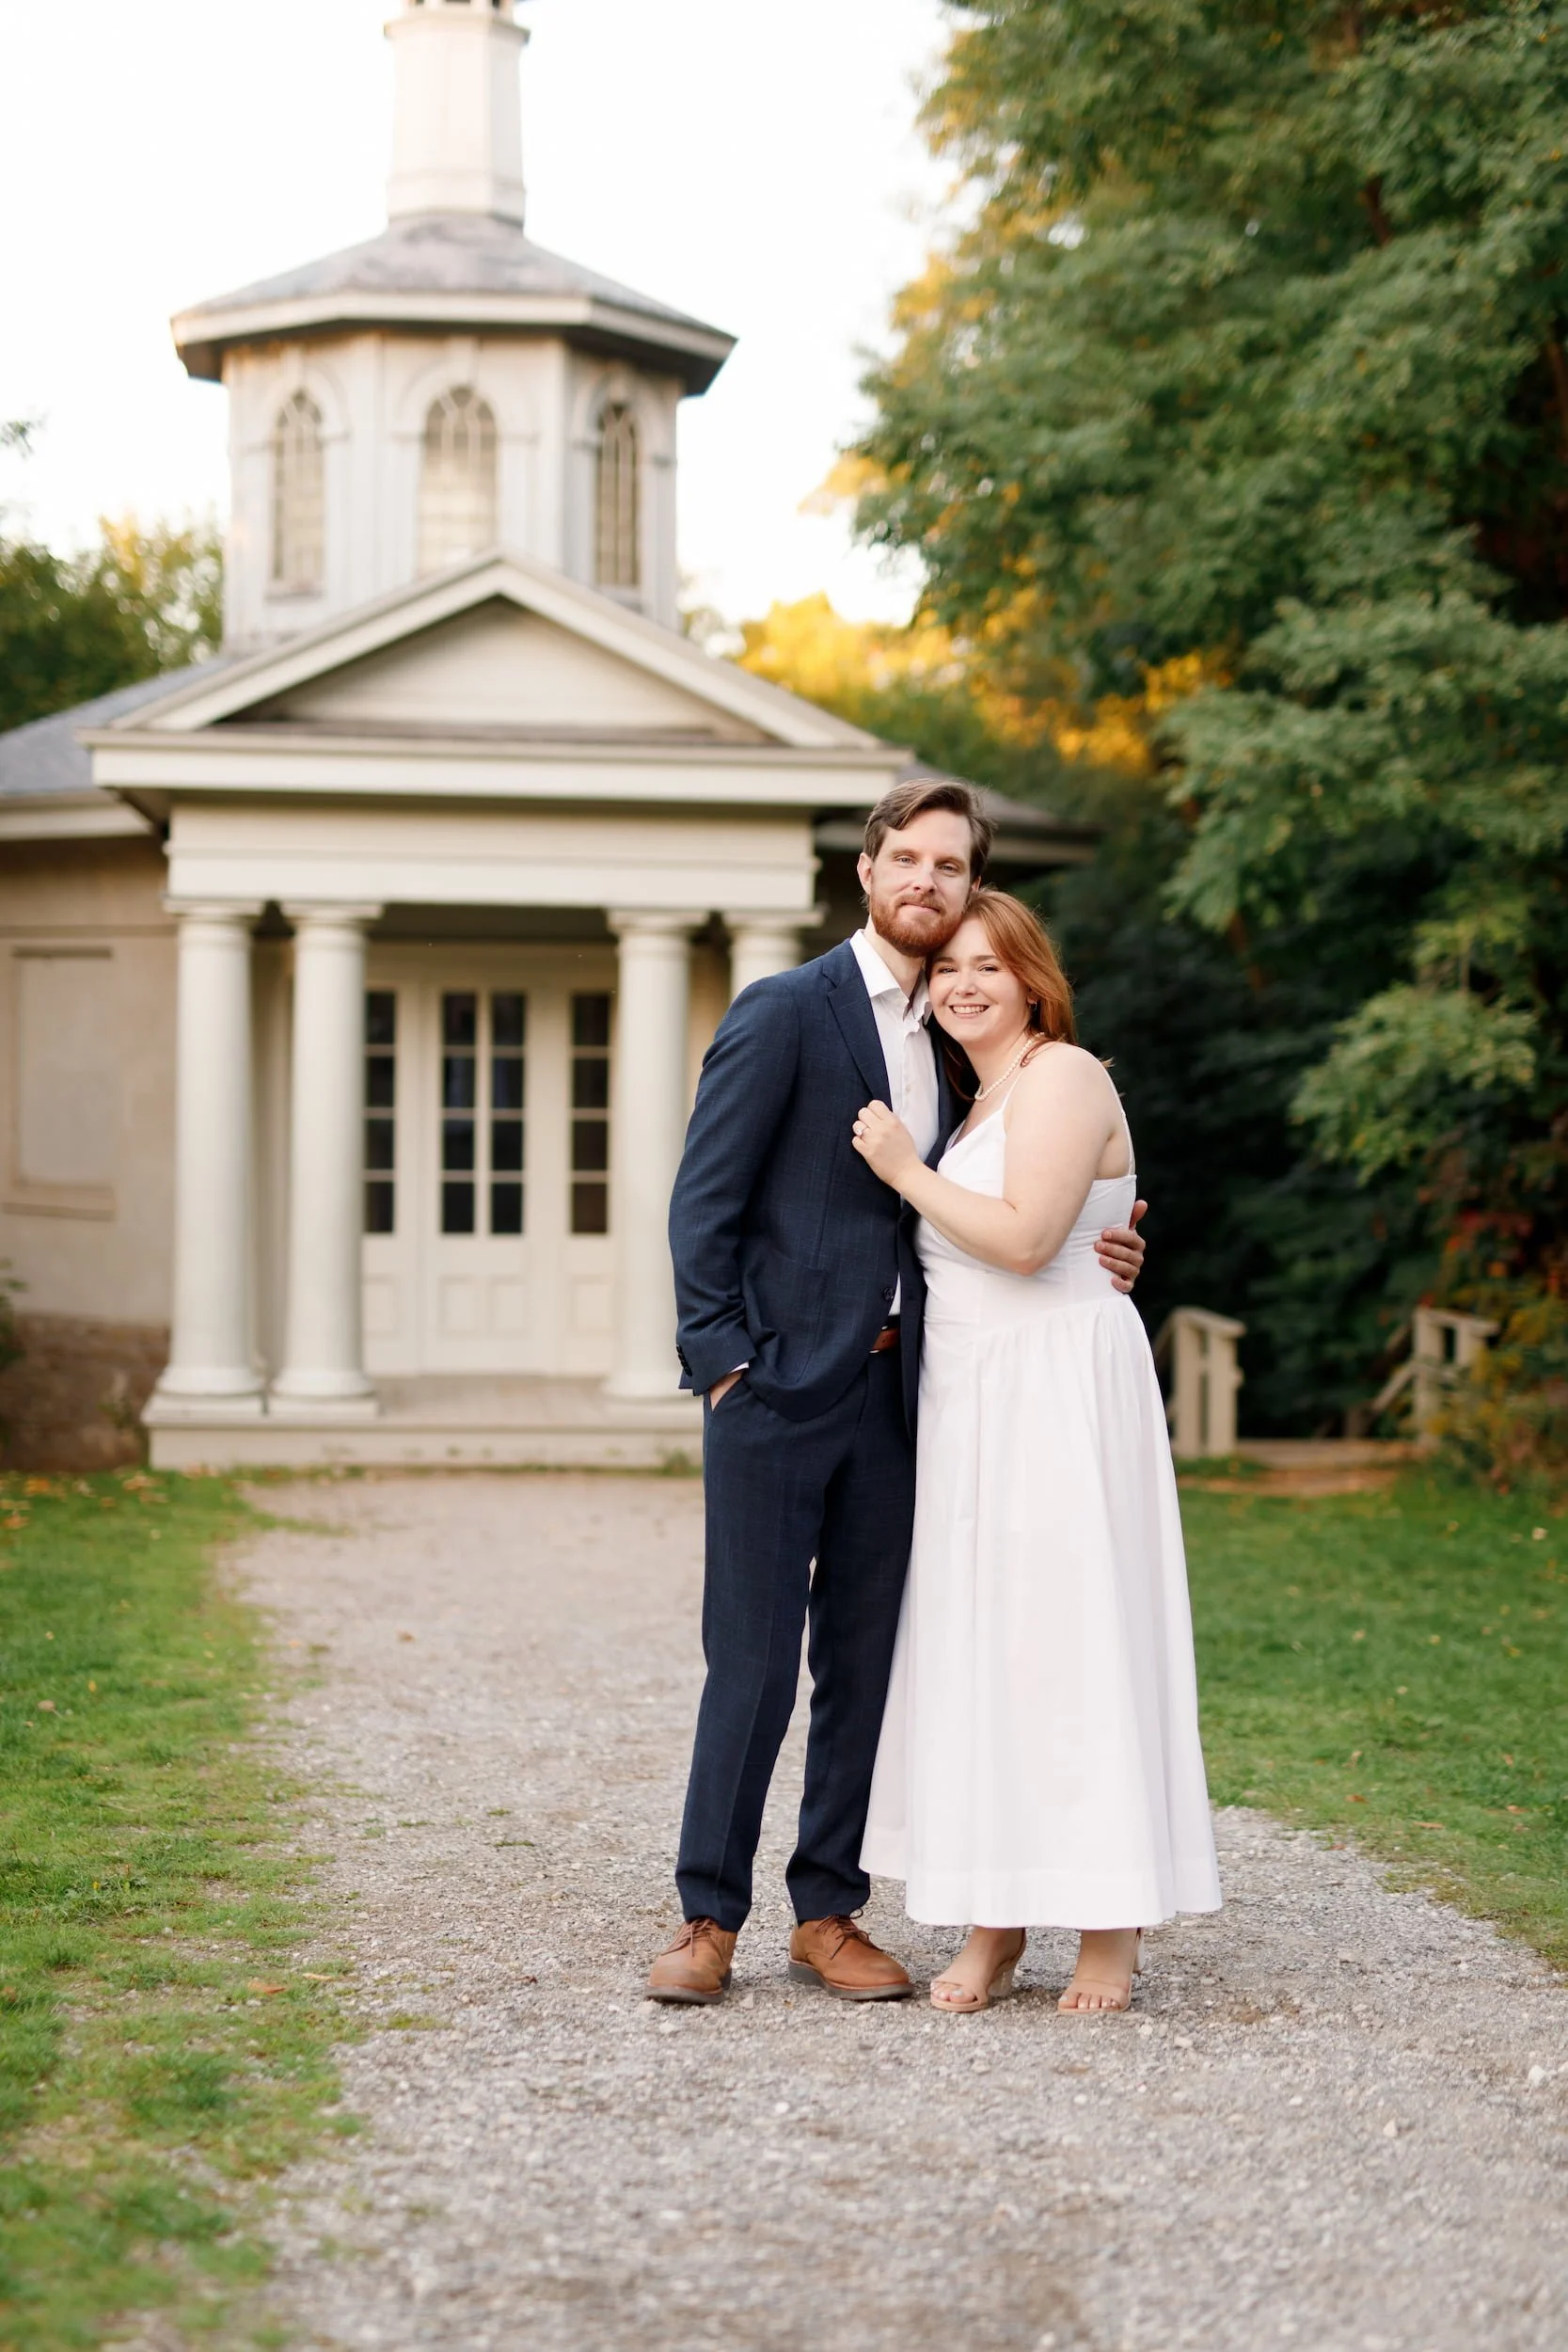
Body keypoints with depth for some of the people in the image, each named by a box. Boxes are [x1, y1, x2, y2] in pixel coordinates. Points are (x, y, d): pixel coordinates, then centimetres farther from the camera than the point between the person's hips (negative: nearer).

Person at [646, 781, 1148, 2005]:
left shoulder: (938, 1041, 16)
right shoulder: (783, 1011, -4)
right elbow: (704, 1203, -7)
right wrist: (723, 1361, -13)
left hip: (889, 1392, 6)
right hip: (778, 1390, -6)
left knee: (864, 1662, 9)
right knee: (753, 1662, -3)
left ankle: (828, 1912, 18)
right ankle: (710, 1919, 6)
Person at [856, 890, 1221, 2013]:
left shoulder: (1062, 1077, -9)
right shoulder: (982, 1096, 20)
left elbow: (1025, 1238, -19)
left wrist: (906, 1171, -11)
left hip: (1060, 1394, -9)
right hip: (973, 1399, 9)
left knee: (1069, 1634, -7)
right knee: (975, 1645, 6)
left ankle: (1111, 1928, -1)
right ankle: (995, 1927, 10)